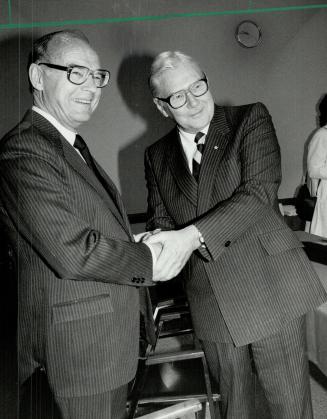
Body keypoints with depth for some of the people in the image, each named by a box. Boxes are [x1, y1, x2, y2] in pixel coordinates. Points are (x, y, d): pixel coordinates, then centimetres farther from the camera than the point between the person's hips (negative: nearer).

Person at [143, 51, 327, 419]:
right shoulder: (157, 156, 10)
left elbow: (260, 191, -16)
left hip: (269, 288, -3)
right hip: (211, 301, 4)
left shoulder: (251, 119, -3)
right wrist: (162, 246, -16)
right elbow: (160, 219, 8)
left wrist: (194, 235, -25)